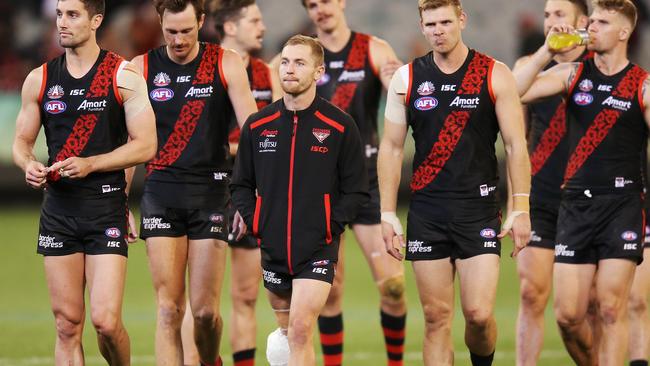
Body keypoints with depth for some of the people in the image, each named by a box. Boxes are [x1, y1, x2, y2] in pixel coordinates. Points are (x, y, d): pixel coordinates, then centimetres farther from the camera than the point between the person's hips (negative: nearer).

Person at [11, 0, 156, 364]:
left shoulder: (124, 76, -2)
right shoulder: (40, 79, 9)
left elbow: (145, 145, -6)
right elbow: (22, 141, 16)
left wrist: (89, 164, -17)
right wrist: (30, 165, -8)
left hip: (106, 210, -4)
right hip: (58, 208, 4)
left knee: (106, 320, -11)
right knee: (67, 323, 2)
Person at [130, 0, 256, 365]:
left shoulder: (227, 64, 2)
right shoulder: (141, 68, 5)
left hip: (211, 193, -1)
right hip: (161, 193, 1)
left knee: (205, 310, -1)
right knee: (169, 309, -7)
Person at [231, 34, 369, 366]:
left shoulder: (339, 126, -3)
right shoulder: (257, 126, 5)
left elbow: (356, 189, 0)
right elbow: (241, 184, 14)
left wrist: (331, 227, -9)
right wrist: (255, 223, 1)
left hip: (318, 250, -4)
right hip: (273, 248, 4)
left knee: (300, 330, -17)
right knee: (286, 330, 13)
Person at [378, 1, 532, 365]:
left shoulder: (495, 75, 0)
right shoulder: (407, 78, 5)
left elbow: (516, 145, 1)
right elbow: (391, 147, 9)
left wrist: (520, 210, -6)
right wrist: (388, 215, 3)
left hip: (479, 209, -2)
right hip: (427, 211, 2)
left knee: (479, 313, -11)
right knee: (436, 318, 0)